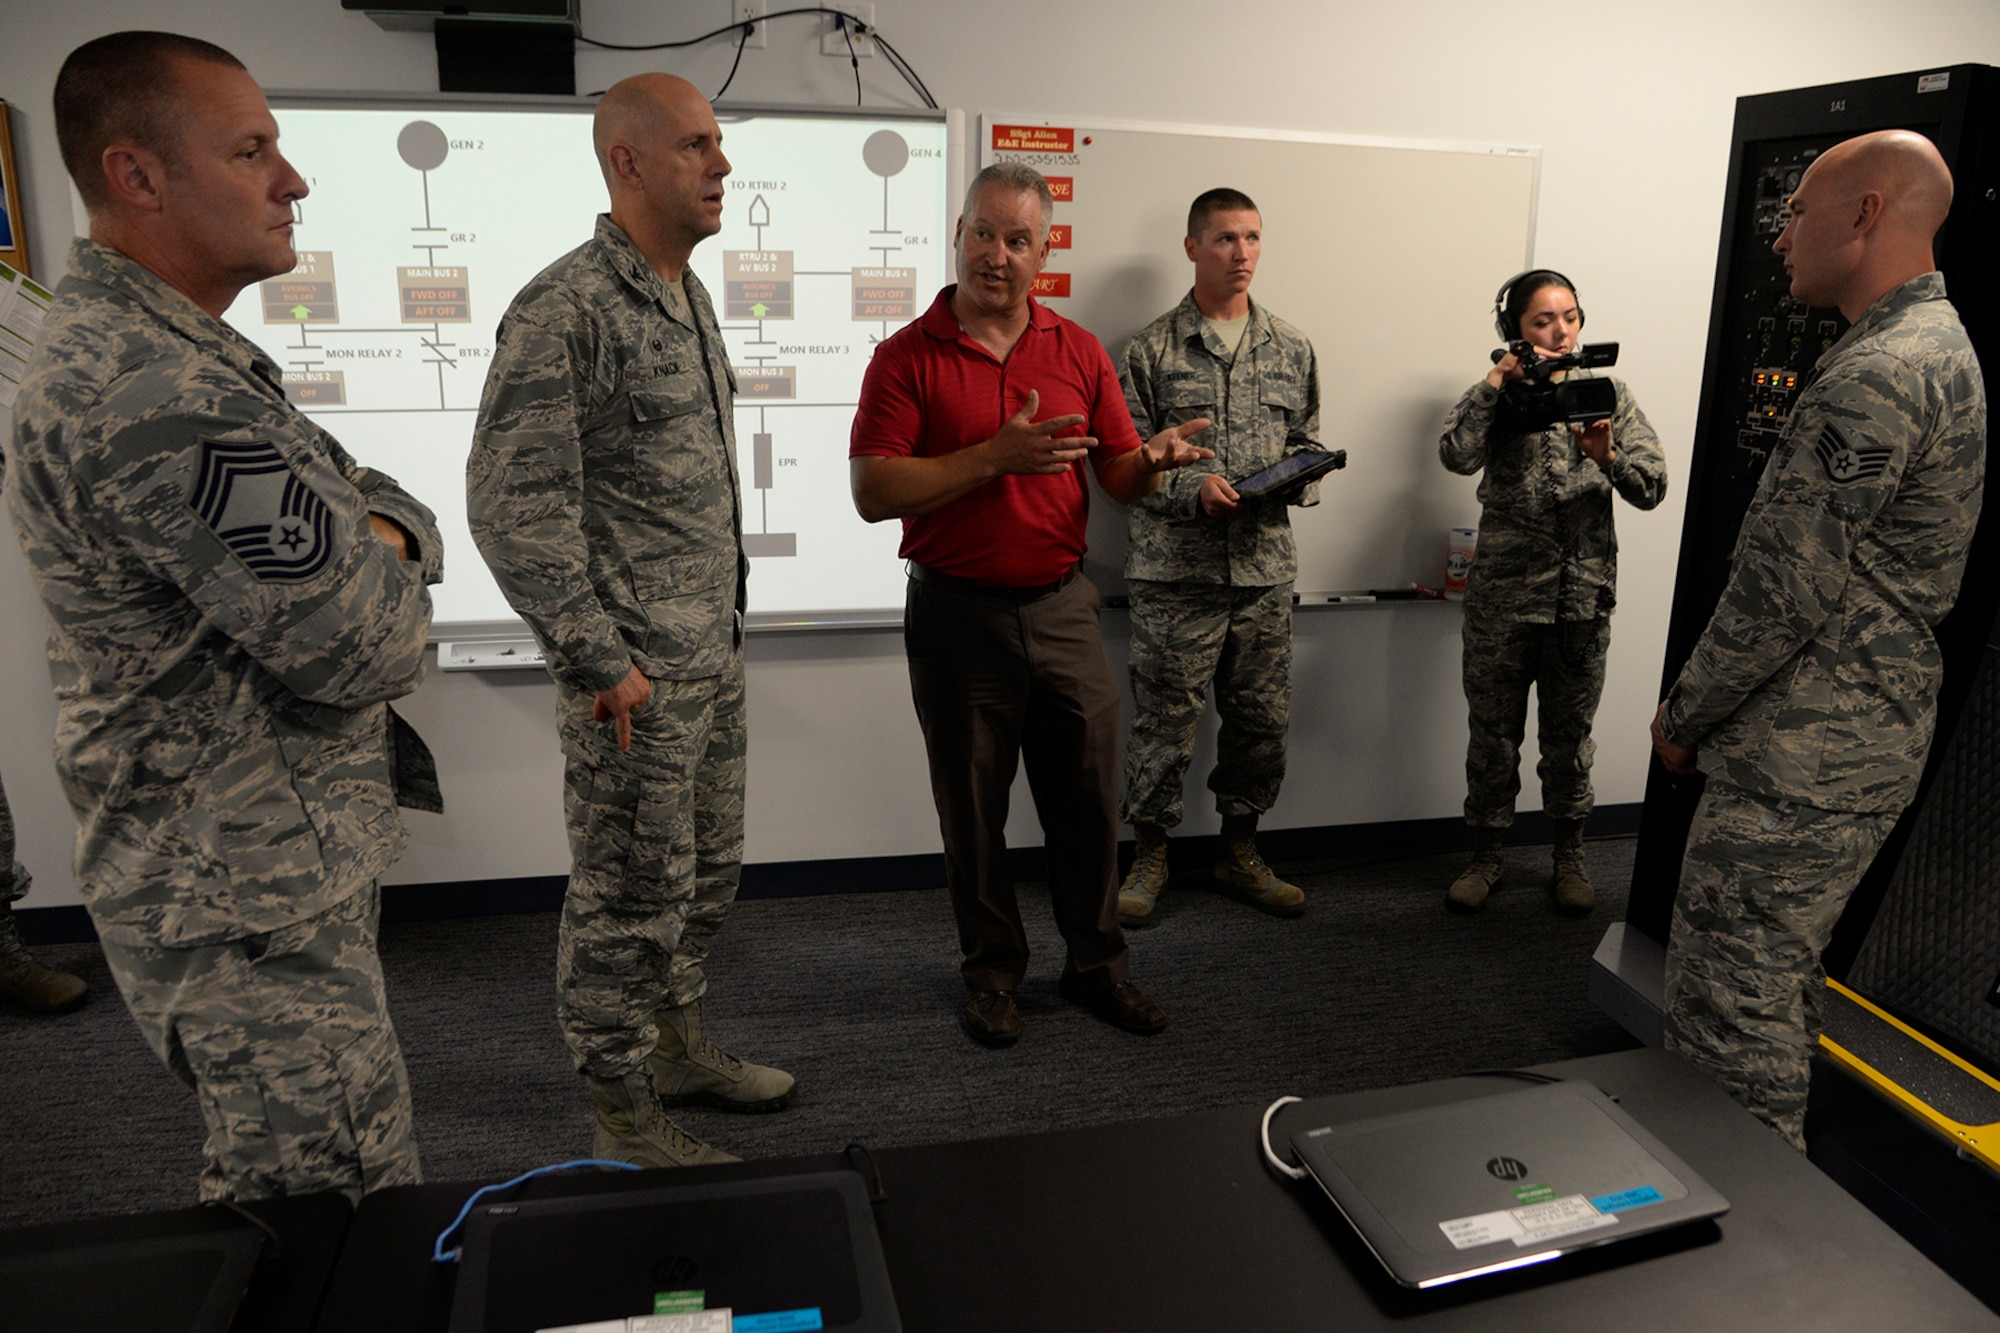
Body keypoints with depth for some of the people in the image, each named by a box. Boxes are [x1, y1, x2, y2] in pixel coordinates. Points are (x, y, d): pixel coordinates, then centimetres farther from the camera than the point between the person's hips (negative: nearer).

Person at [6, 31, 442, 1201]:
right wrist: (384, 574, -2)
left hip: (270, 861, 11)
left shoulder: (181, 355, 10)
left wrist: (376, 542, -11)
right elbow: (368, 649, -24)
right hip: (252, 905, -10)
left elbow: (384, 505, 12)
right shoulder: (160, 402, -26)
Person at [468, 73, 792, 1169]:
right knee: (630, 900, 4)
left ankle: (679, 1049, 38)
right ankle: (625, 1118, 21)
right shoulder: (566, 309, -15)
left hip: (712, 660, 9)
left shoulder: (688, 300, 13)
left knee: (704, 877, 19)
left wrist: (724, 622, 18)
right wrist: (600, 660, -18)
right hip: (634, 677, -9)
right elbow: (510, 504, -19)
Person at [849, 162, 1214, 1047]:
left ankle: (1097, 964, 28)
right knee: (973, 809, 9)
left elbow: (1119, 478, 8)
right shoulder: (906, 358, -4)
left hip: (1062, 607, 3)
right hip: (958, 615, -2)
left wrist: (1151, 462, -16)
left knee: (1087, 800, 9)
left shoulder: (1078, 352, 8)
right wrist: (997, 456, -21)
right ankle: (992, 972, 28)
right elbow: (872, 492, -14)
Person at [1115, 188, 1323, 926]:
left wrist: (1299, 478, -5)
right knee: (1164, 717, 1)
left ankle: (1240, 850, 28)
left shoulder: (1291, 348, 12)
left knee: (1262, 719, 10)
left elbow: (1309, 442, 17)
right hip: (1174, 568, -4)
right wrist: (1192, 489, -17)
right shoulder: (1153, 348, 0)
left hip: (1266, 567, 4)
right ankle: (1149, 854, 18)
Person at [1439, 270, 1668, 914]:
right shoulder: (1497, 395, 3)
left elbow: (1653, 488, 0)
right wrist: (1500, 378, -16)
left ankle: (1569, 854, 27)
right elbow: (1457, 455, -19)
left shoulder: (1608, 393, 7)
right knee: (1493, 732, 6)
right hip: (1503, 593, -1)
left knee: (1570, 733, 11)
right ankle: (1486, 855, 21)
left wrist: (1608, 458, -19)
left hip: (1583, 594, 1)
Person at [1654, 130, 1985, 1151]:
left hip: (1803, 760, -11)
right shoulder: (1941, 347, 16)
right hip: (1876, 735, 11)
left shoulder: (1873, 379, -20)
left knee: (1726, 1019, -2)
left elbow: (1783, 590, -22)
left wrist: (1683, 716, -7)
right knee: (1780, 995, 23)